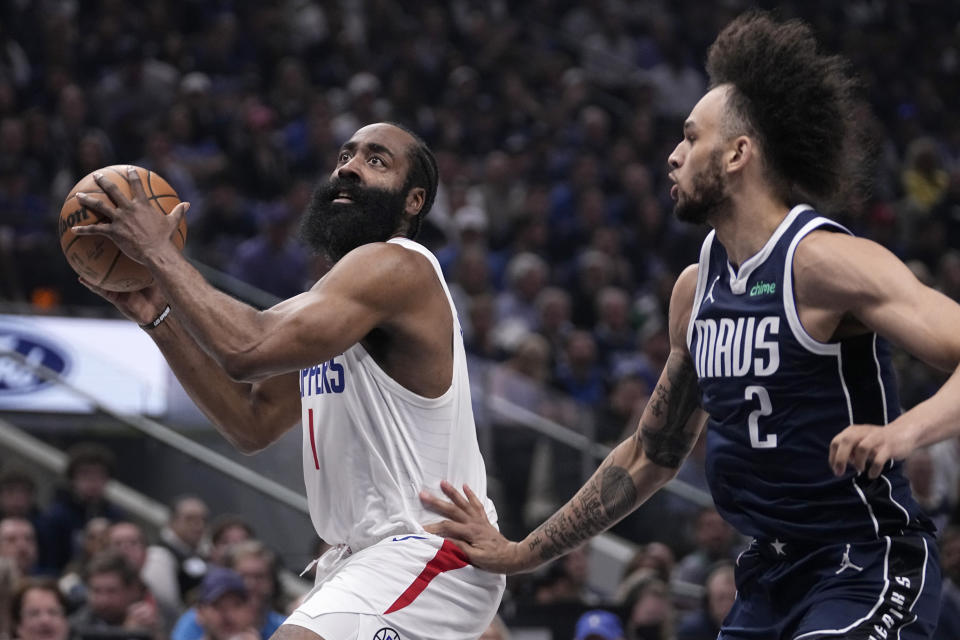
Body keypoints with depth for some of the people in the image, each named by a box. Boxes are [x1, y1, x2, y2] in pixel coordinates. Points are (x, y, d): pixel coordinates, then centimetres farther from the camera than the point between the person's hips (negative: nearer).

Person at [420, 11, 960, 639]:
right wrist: (524, 553, 23)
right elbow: (652, 454, 22)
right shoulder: (695, 289, 11)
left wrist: (906, 429, -41)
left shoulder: (826, 262, -14)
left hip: (869, 569, -8)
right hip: (770, 576, 8)